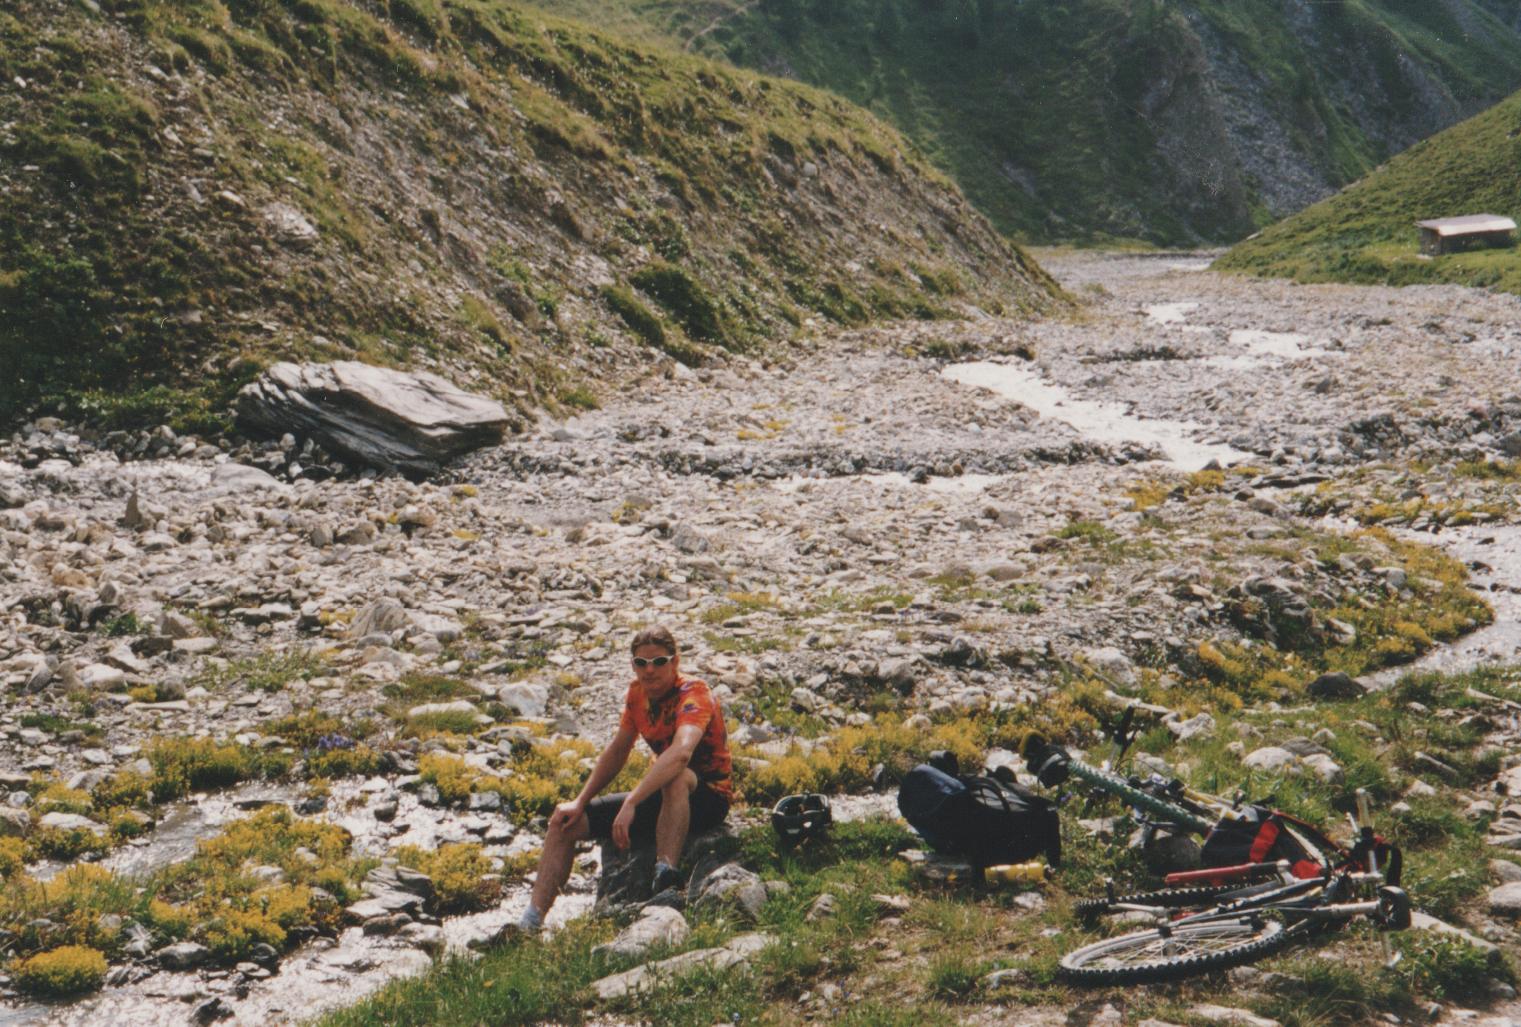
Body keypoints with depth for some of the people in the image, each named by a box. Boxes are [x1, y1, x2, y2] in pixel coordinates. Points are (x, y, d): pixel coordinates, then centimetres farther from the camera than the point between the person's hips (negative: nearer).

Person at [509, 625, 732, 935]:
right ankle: (530, 921, -2)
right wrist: (580, 802, 5)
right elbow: (617, 751, 13)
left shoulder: (693, 693, -22)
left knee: (676, 779, -43)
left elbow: (681, 752, -41)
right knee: (566, 821, 0)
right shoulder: (637, 691, 1)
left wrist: (631, 803, -48)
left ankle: (665, 878, -45)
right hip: (664, 798, 8)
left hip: (709, 796, -7)